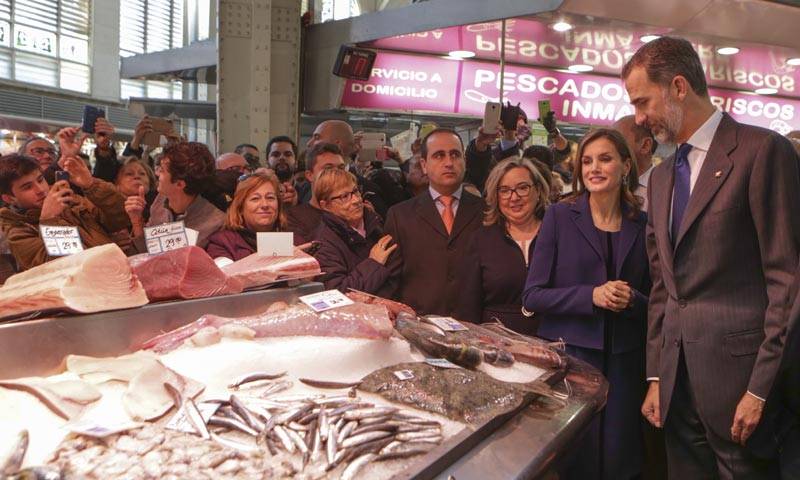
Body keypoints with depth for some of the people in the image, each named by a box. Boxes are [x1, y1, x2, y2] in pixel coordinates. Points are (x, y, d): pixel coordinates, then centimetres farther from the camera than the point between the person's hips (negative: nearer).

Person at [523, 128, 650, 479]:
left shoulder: (642, 226, 5)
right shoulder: (559, 216, -2)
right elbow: (532, 296, -6)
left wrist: (633, 300, -11)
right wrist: (591, 296, -18)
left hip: (624, 361, 3)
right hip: (568, 355, -2)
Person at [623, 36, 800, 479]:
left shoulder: (763, 151, -8)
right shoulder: (660, 176, 13)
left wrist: (762, 388, -14)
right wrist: (656, 376, 12)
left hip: (737, 367, -6)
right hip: (677, 375, 7)